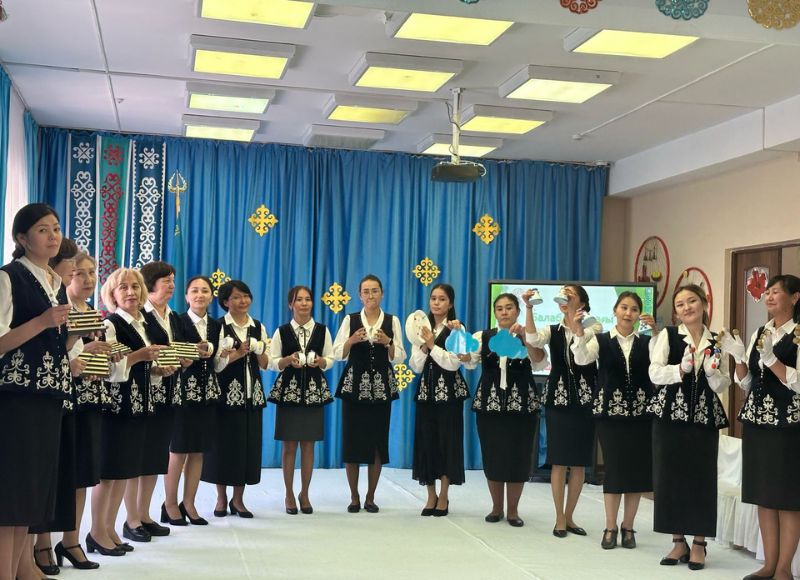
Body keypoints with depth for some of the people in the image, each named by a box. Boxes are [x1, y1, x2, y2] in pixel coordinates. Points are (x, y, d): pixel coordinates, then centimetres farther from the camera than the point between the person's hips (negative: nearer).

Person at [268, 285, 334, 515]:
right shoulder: (282, 331, 2)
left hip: (314, 391, 1)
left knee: (308, 444, 6)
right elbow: (272, 362, 1)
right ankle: (289, 495, 14)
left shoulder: (322, 330, 5)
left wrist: (320, 362, -13)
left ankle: (304, 494, 18)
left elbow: (330, 359, 8)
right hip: (288, 390, -1)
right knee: (289, 444, 2)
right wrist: (289, 360, -16)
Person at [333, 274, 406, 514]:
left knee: (378, 441, 3)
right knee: (352, 441, 0)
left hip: (381, 386, 1)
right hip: (354, 385, 0)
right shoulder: (350, 320, 3)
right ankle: (354, 497, 13)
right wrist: (352, 340, -19)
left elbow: (399, 357, 2)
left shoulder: (392, 321, 4)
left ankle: (370, 497, 15)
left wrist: (387, 342, -15)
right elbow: (338, 354, -2)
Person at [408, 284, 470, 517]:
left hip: (449, 391, -4)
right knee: (426, 441, 5)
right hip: (426, 390, 4)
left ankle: (444, 497, 11)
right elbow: (416, 366, 6)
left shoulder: (456, 329, -4)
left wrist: (432, 345, -14)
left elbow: (454, 363, -13)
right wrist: (423, 347, -10)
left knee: (447, 441, 0)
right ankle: (431, 495, 17)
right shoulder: (423, 328, 10)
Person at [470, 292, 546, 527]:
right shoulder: (483, 337, 5)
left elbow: (539, 362, -18)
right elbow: (467, 358, -11)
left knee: (518, 456, 2)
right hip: (489, 402, 1)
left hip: (521, 403, -1)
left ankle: (513, 510, 16)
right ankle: (496, 507, 21)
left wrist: (524, 336, -32)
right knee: (492, 455, 5)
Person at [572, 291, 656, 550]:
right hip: (610, 410, -2)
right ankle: (610, 527, 11)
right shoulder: (601, 340, 3)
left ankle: (628, 527, 16)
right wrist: (579, 331, -28)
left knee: (638, 468, 3)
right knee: (614, 467, -2)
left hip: (640, 411, 2)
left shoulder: (646, 342, 6)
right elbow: (581, 359, -14)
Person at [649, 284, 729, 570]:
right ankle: (678, 542, 15)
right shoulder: (667, 335, 1)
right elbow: (655, 373, -8)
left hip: (705, 418, 1)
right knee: (670, 477, 2)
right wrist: (681, 368, -23)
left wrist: (712, 372, -13)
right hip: (670, 416, -1)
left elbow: (722, 386, 7)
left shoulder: (716, 341, 7)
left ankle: (699, 544, 13)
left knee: (701, 478, 2)